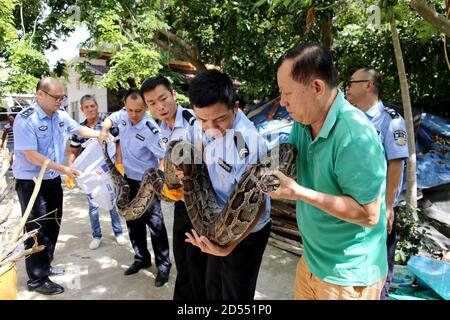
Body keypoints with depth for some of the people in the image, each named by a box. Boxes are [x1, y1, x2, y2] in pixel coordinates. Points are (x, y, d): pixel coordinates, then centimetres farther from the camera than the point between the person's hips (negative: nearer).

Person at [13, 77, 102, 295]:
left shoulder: (61, 116, 1)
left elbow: (79, 129, 17)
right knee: (37, 230, 0)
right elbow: (31, 156, -23)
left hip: (53, 180, 8)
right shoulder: (25, 119, -20)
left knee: (52, 226, 18)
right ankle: (37, 279, 14)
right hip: (31, 183, -7)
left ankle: (45, 266, 36)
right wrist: (63, 169, -22)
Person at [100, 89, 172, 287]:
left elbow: (163, 156, -25)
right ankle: (142, 258, 33)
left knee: (155, 224, -3)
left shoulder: (150, 130, -25)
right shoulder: (123, 115, -5)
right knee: (133, 222, 16)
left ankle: (163, 266, 11)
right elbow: (110, 119, 18)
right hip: (128, 178, 7)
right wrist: (104, 132, 0)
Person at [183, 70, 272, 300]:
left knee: (235, 295, 15)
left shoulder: (248, 142, -31)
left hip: (244, 233, -7)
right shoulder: (212, 130, -6)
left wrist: (229, 246, -33)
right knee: (213, 289, 27)